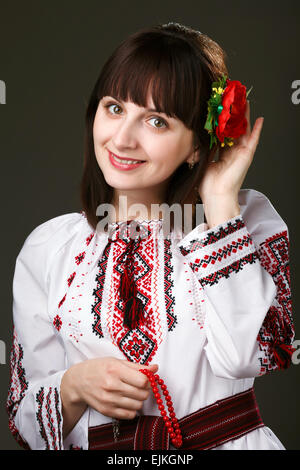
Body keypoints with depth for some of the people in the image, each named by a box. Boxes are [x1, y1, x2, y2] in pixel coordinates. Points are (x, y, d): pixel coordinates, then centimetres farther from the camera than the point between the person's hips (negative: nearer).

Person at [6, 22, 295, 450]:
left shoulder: (248, 215, 3)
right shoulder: (48, 248, 6)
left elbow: (245, 357, -14)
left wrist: (221, 201, -9)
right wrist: (74, 386, -12)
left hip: (230, 442, -1)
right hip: (101, 446, 2)